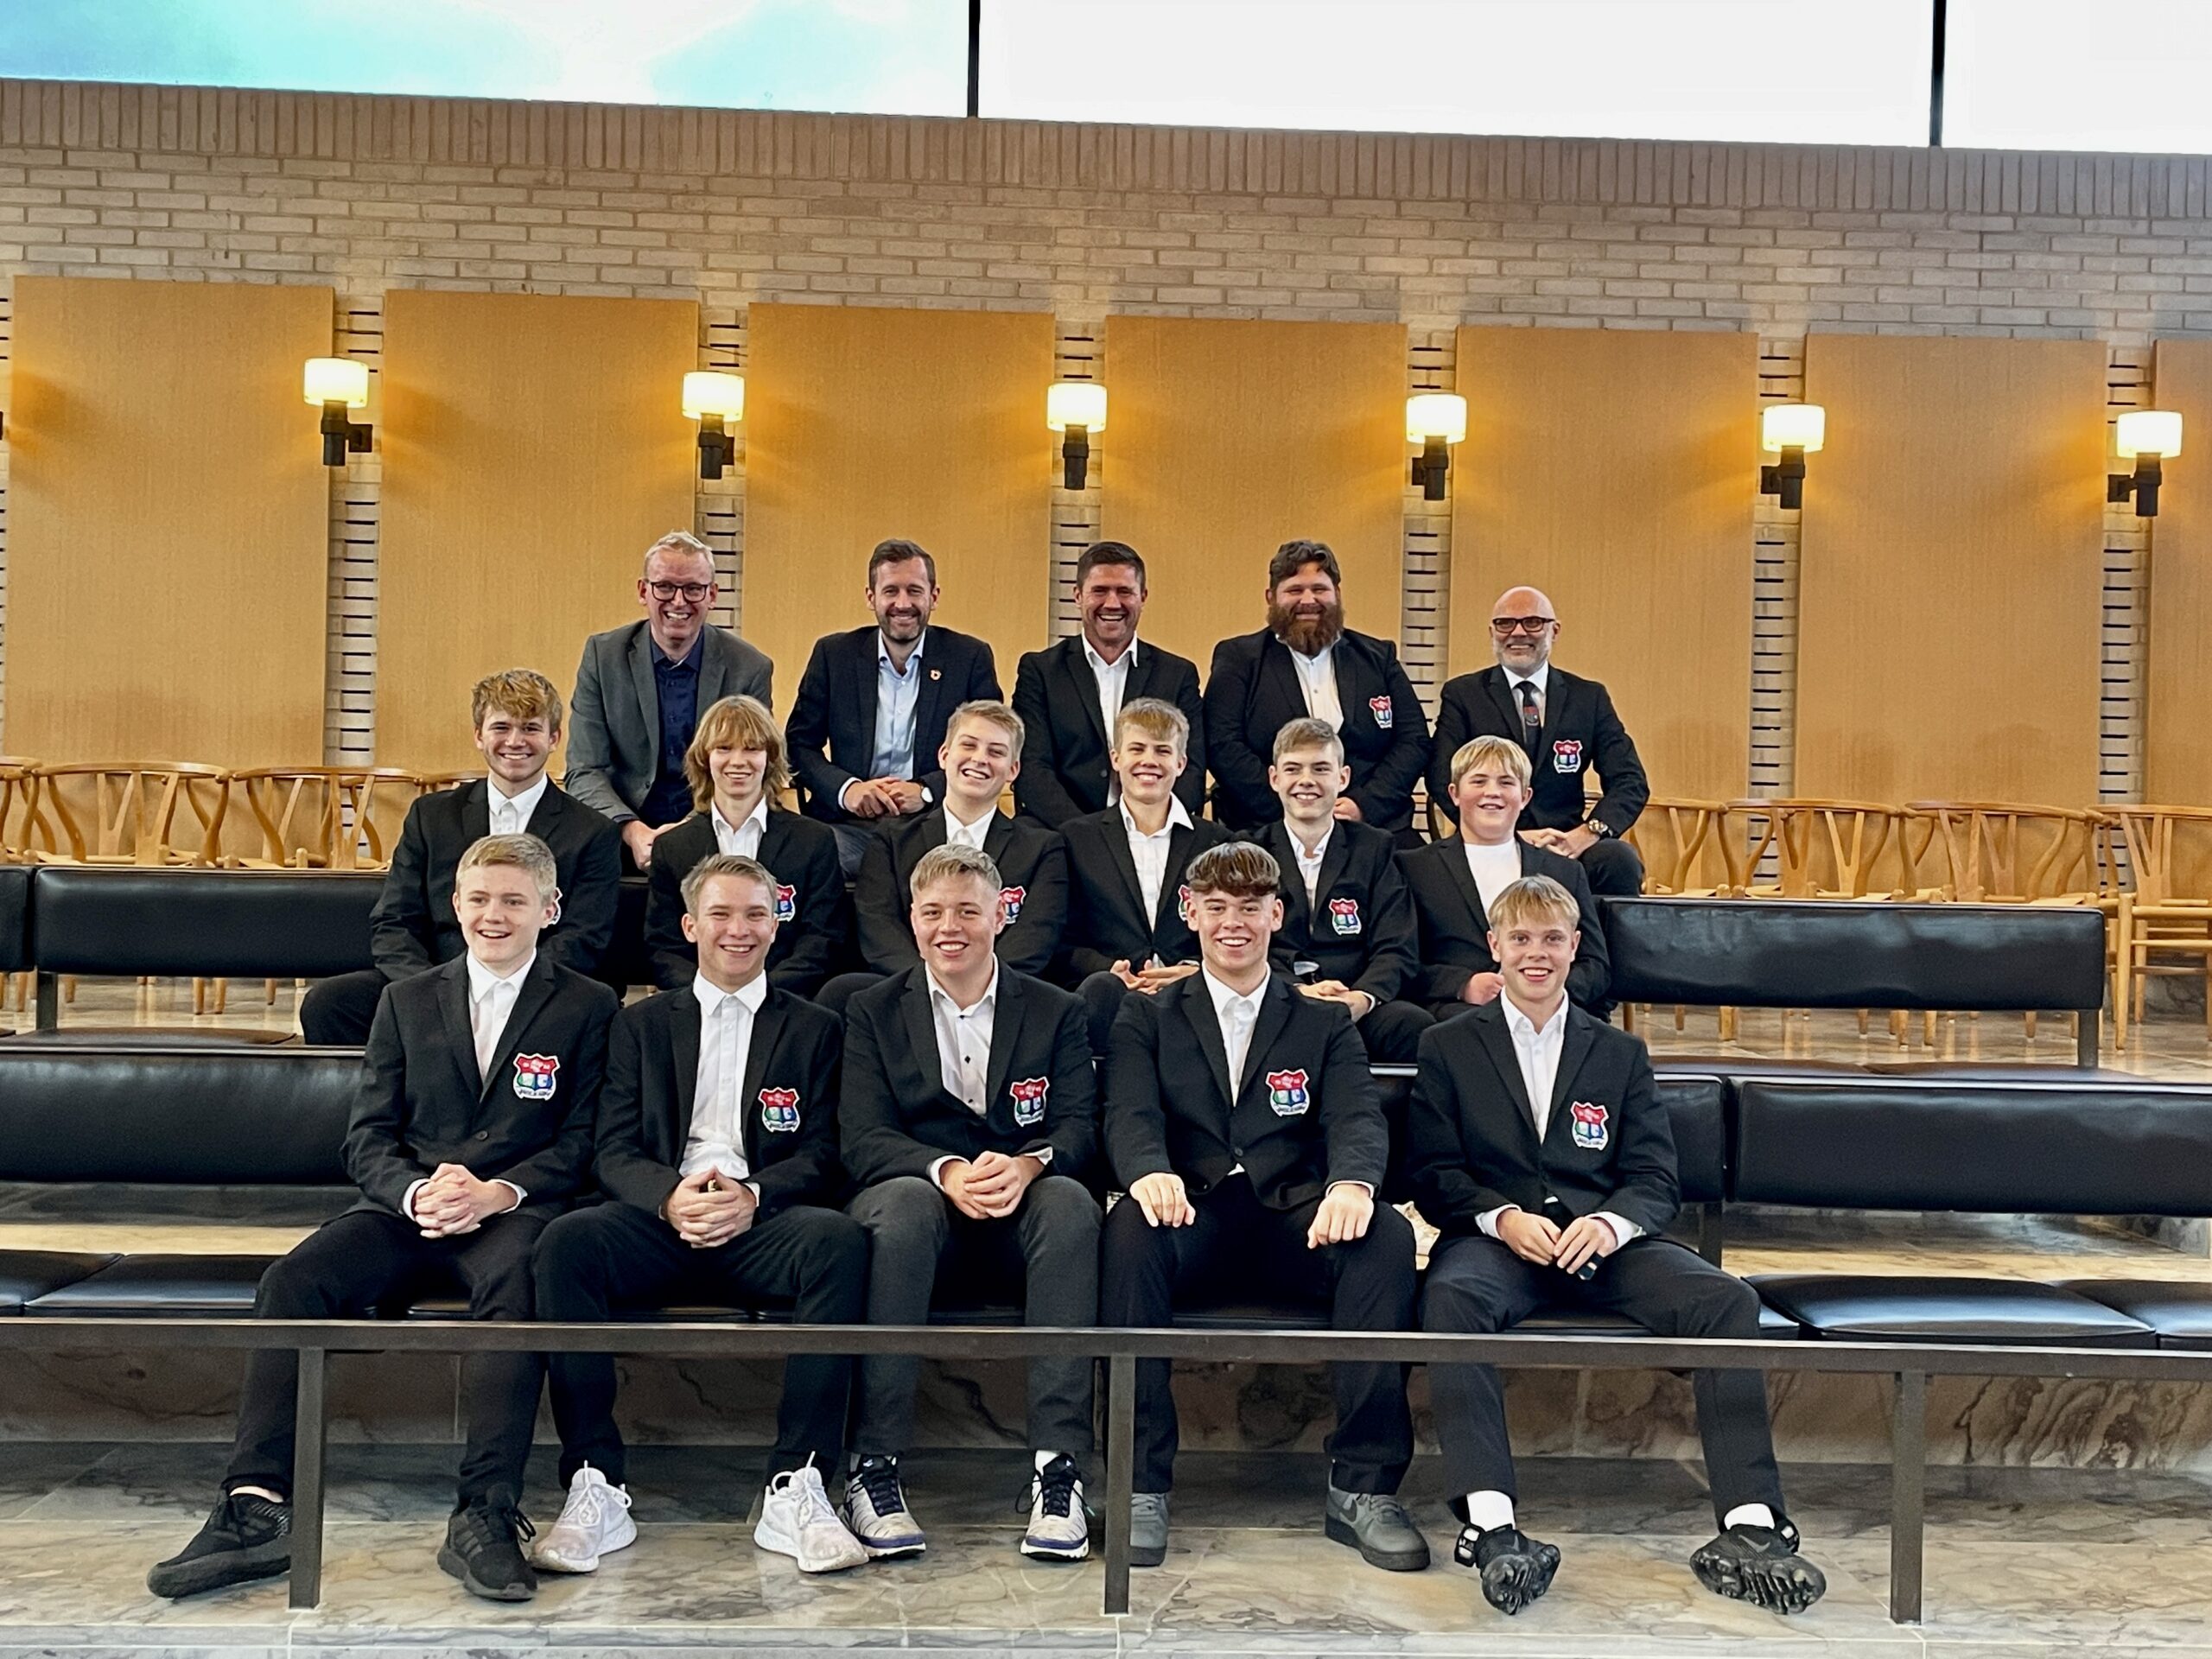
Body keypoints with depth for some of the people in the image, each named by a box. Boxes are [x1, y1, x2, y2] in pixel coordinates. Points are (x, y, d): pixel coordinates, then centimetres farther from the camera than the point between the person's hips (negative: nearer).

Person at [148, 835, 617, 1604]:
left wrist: (496, 1193, -17)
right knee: (293, 1280, -24)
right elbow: (367, 1136, 12)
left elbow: (583, 1141, 1)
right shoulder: (407, 1000, 18)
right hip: (407, 1206, 4)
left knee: (513, 1282, -38)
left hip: (515, 1212, -3)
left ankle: (486, 1515, -39)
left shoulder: (588, 1007, 8)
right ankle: (256, 1511, -25)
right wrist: (415, 1193, -11)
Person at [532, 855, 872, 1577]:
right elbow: (614, 1150, 10)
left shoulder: (814, 1028, 17)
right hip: (661, 1217, 1)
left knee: (838, 1237, -34)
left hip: (762, 1224, -1)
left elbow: (822, 1154, 7)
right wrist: (671, 1195, -14)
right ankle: (594, 1488, -25)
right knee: (566, 1240, -30)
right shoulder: (643, 1023, 21)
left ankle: (796, 1488, -29)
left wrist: (753, 1196, -15)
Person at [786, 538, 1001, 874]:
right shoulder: (833, 654, 11)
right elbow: (798, 743, 10)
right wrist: (846, 788, -10)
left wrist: (927, 790, -12)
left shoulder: (971, 657, 7)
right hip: (849, 825, 1)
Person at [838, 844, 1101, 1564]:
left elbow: (1080, 1127, 1)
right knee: (905, 1202, -36)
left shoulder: (1056, 1012, 13)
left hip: (1020, 1218, 1)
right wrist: (947, 1172, -22)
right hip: (923, 1212, -1)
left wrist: (1026, 1164, -23)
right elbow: (863, 1139, -1)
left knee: (1070, 1202, -33)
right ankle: (873, 1468, -31)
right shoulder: (873, 1012, 11)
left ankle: (1059, 1467, -32)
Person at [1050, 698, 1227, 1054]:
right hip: (1116, 989, 0)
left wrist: (1196, 971, -9)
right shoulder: (1077, 837, 16)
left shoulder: (1215, 841, 18)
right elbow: (1065, 944, 10)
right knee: (1100, 987, -38)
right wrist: (1112, 971, -11)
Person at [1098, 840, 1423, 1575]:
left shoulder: (1325, 1022, 19)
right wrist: (1149, 1172, -27)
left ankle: (1364, 1487, -23)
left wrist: (1353, 1183, -25)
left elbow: (1357, 1120, 1)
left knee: (1388, 1235, -30)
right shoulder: (1147, 1017, 17)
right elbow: (1131, 1115, -1)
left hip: (1294, 1220, 1)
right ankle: (1142, 1487, -28)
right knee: (1130, 1230, -35)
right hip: (1193, 1216, -1)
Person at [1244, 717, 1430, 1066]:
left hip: (1358, 1008, 2)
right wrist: (1297, 991, -18)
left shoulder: (1375, 849, 16)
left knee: (1415, 1024, -31)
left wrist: (1361, 997, -18)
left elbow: (1396, 949, 5)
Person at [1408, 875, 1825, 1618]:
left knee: (1728, 1299, -25)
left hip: (1604, 1240, 3)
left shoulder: (1620, 1054, 21)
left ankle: (1750, 1530, -27)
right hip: (1495, 1239, -2)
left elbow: (1656, 1179, 11)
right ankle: (1492, 1528, -42)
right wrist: (1504, 1217, -15)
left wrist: (1611, 1222, -13)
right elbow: (1434, 1173, 5)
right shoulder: (1448, 1048, 14)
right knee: (1451, 1298, -37)